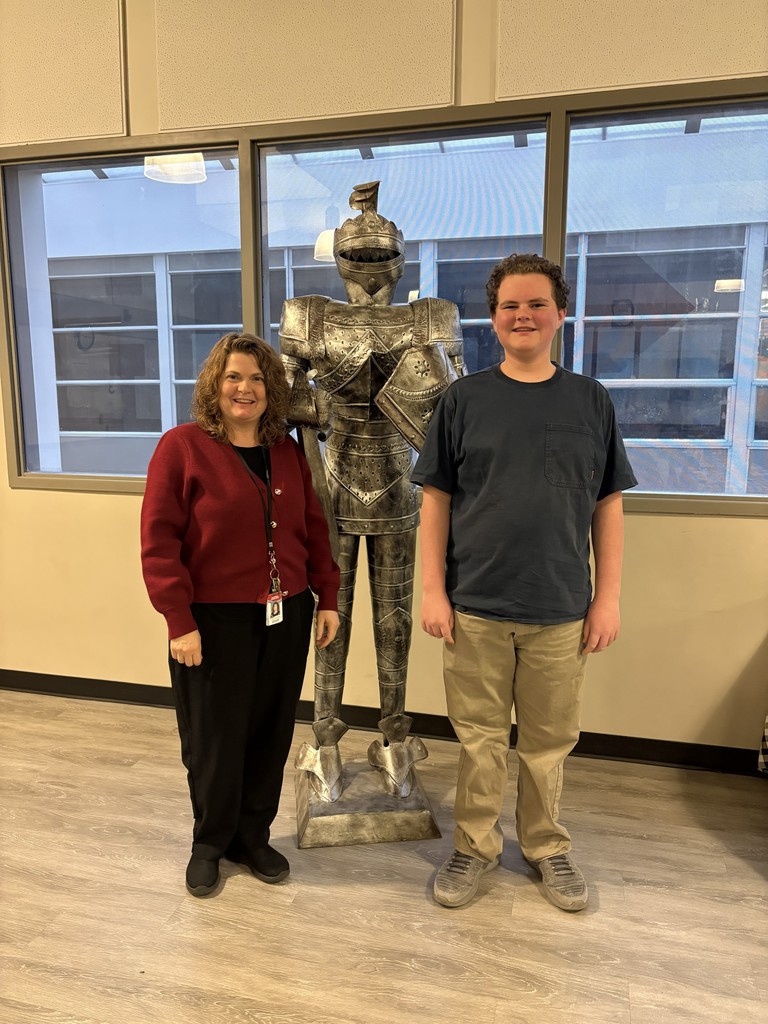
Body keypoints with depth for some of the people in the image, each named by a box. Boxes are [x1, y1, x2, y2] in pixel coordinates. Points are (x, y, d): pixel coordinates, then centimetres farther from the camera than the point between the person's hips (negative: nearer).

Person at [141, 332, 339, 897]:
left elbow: (314, 531, 12)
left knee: (270, 735, 13)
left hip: (285, 618, 5)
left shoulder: (288, 452, 8)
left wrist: (327, 598, 9)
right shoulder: (181, 447, -7)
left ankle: (252, 837, 36)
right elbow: (159, 543, -10)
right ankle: (209, 843, 34)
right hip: (214, 623, -4)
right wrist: (180, 622, -14)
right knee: (215, 739, 9)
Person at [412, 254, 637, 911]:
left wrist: (608, 597, 1)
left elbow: (608, 506, 5)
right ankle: (476, 845, 32)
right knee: (480, 738, 11)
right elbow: (436, 500, 1)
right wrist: (433, 590, -4)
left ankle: (547, 846, 36)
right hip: (475, 609, -1)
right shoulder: (465, 399, 1)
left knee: (550, 740, 14)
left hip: (561, 610, 1)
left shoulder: (591, 400, 4)